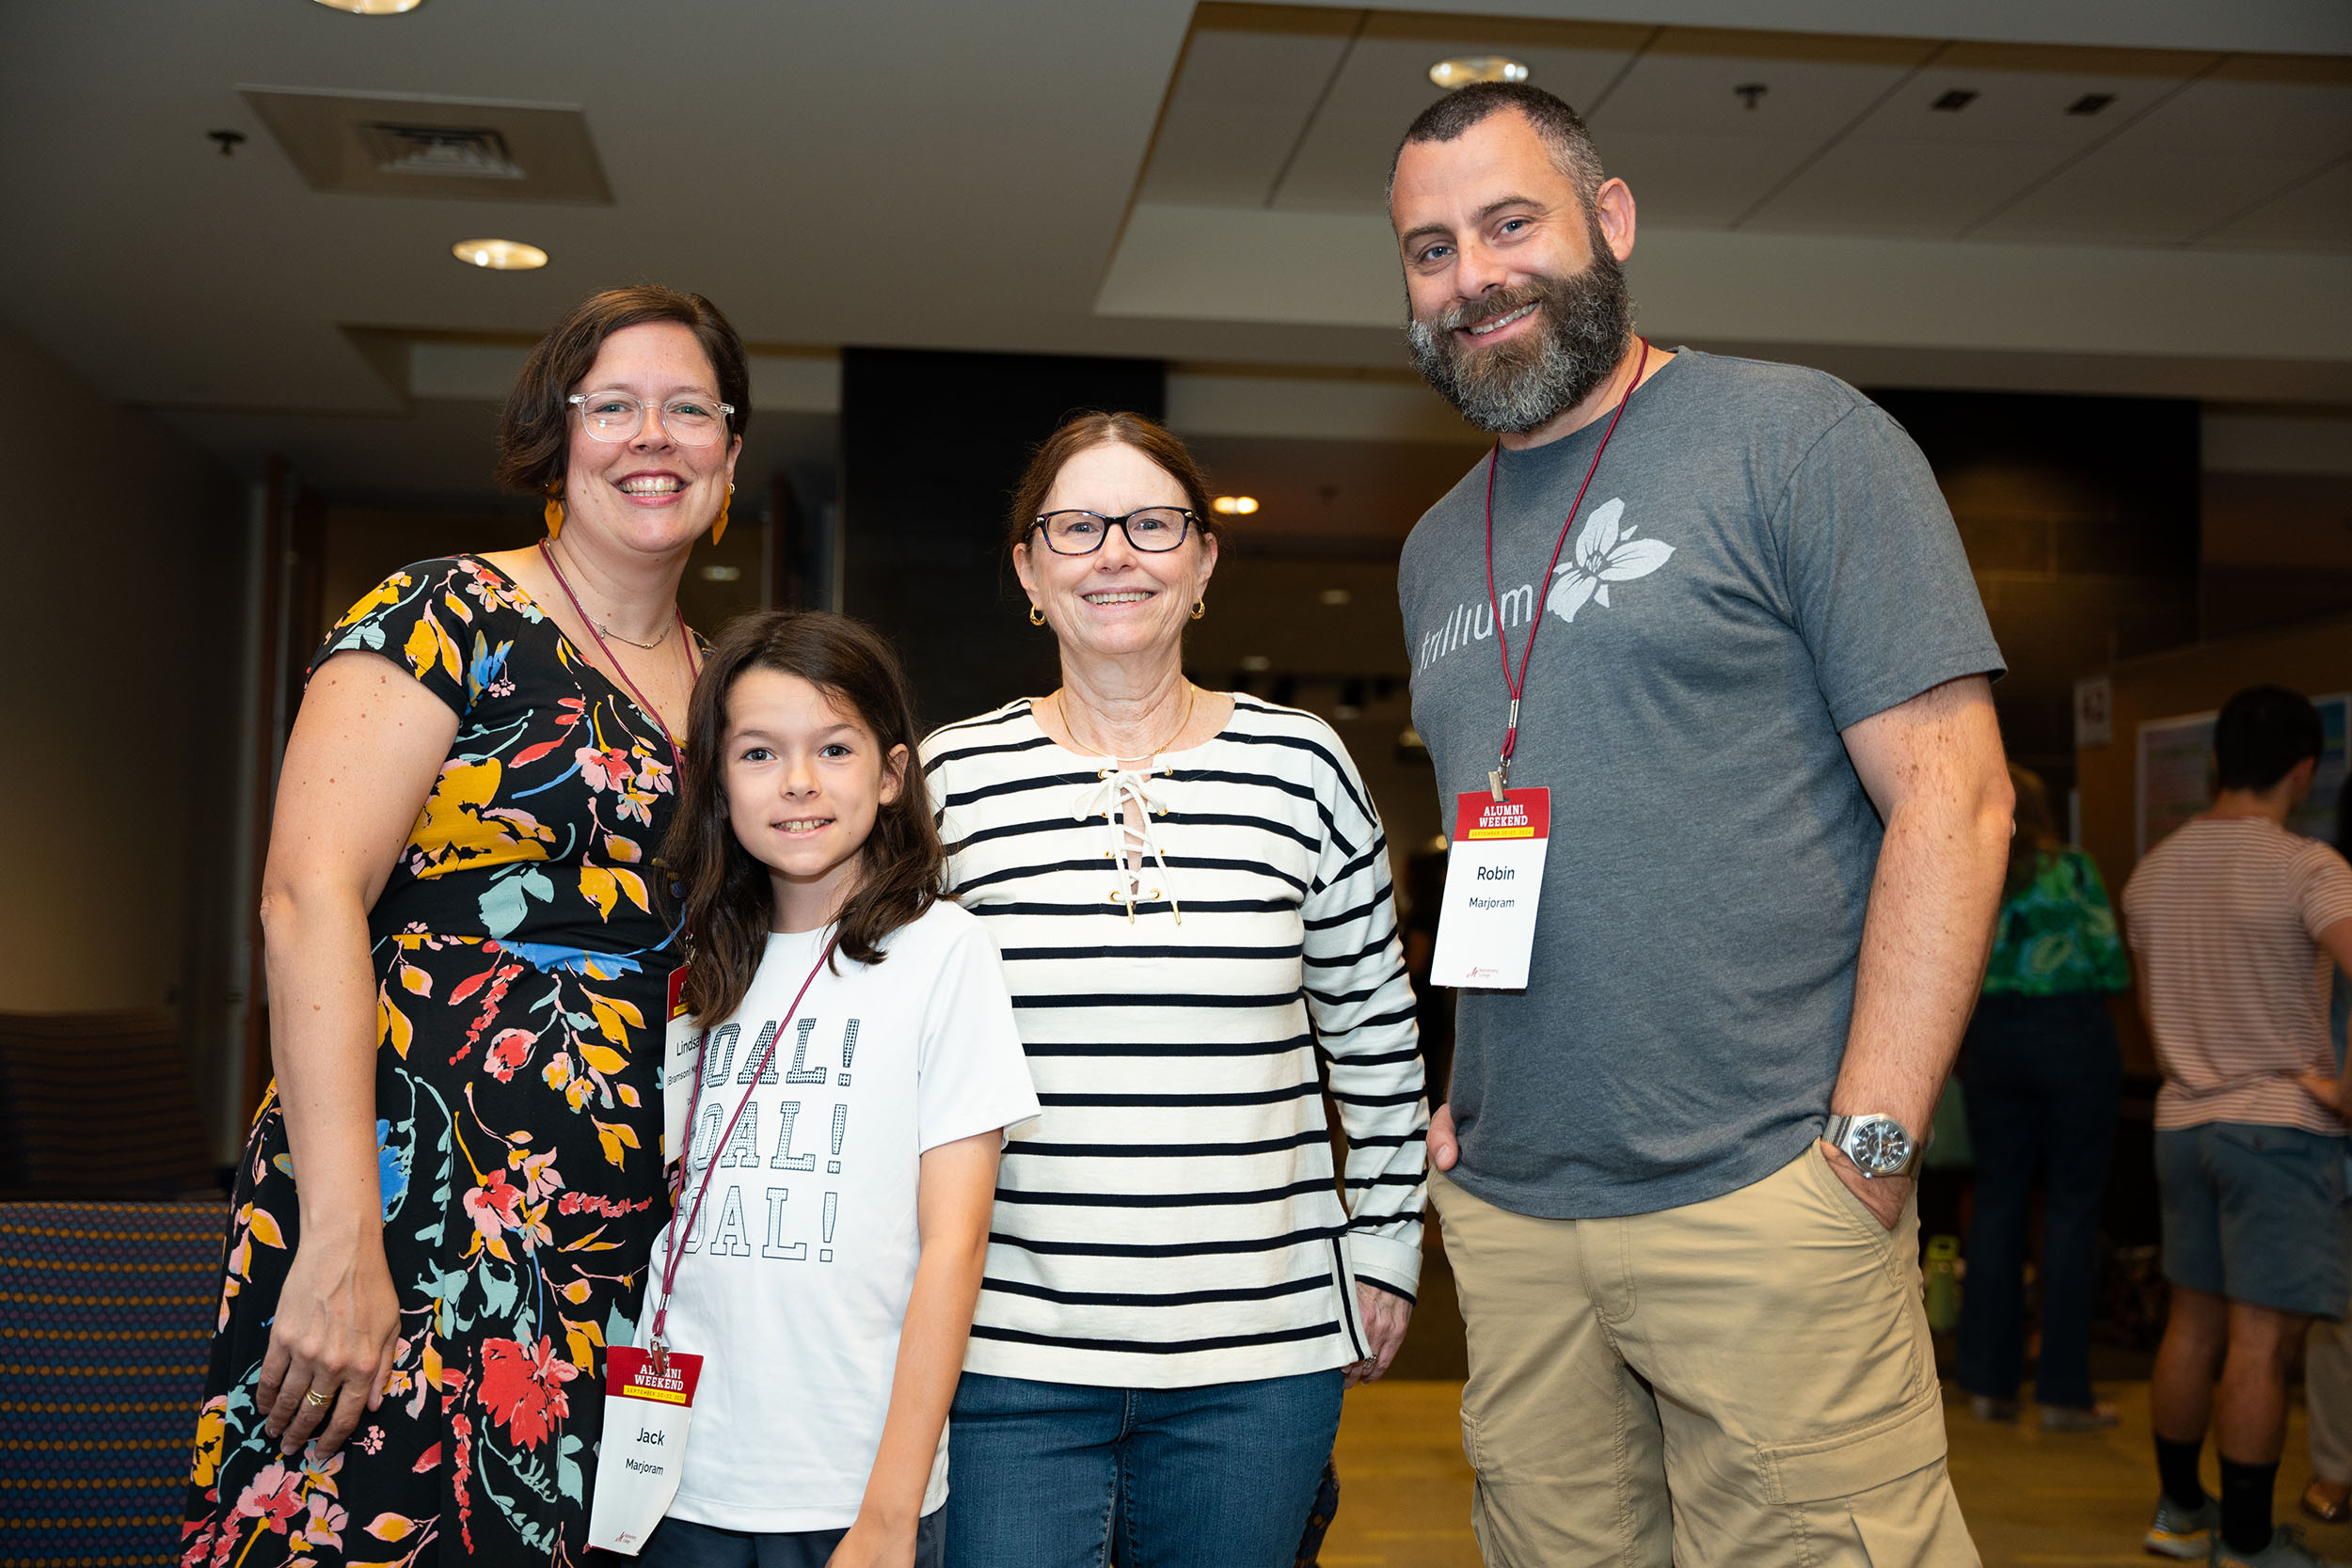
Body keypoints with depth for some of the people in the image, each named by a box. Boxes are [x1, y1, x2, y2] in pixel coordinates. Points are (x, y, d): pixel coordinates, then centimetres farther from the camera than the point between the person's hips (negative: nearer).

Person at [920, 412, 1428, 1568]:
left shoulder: (1299, 766, 2)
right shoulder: (951, 780, 0)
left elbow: (1375, 1029, 11)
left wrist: (1387, 1249, 11)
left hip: (1258, 1352, 1)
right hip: (1006, 1350, -1)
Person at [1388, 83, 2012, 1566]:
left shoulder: (1795, 438, -3)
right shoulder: (1437, 550, 16)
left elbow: (1953, 797, -9)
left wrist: (1870, 1145, -14)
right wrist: (1463, 1088, 10)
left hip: (1764, 1203, -5)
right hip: (1506, 1213, 6)